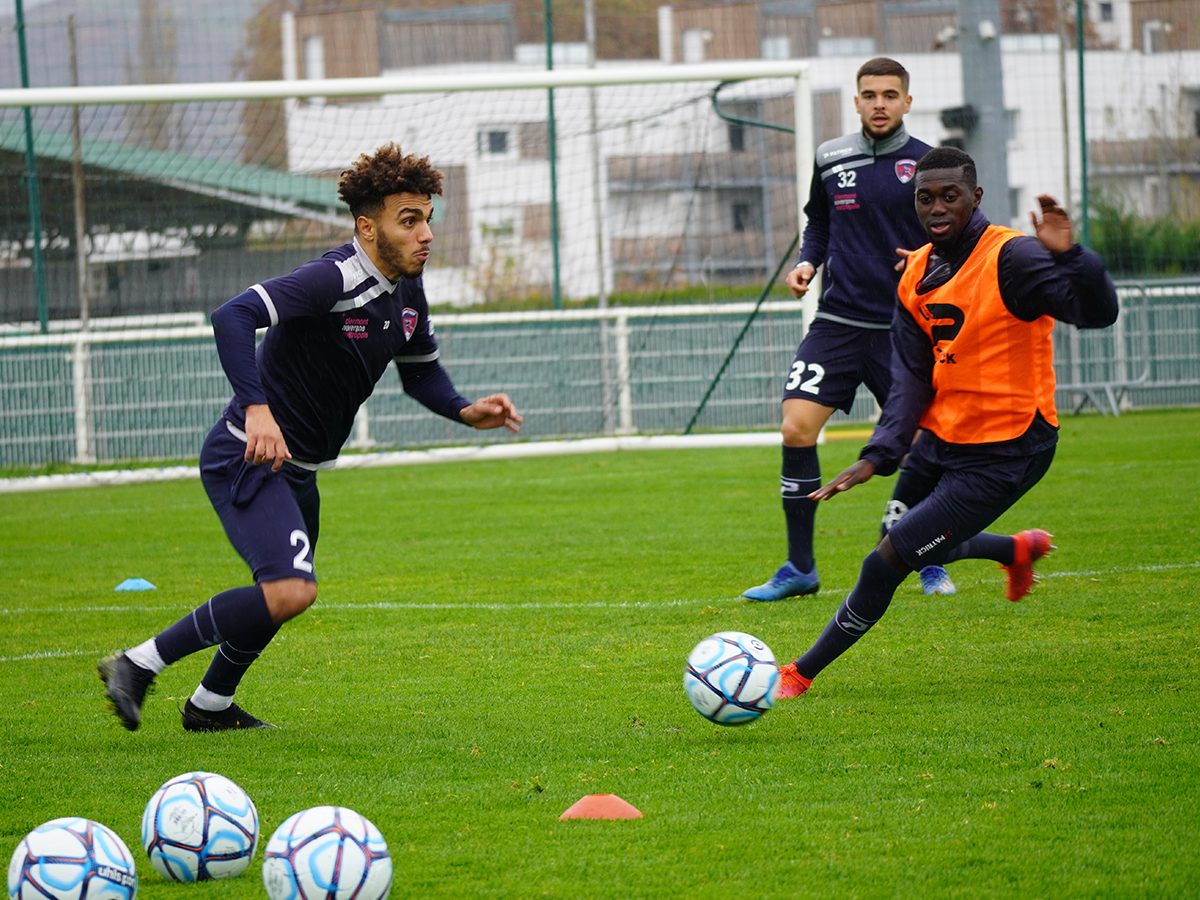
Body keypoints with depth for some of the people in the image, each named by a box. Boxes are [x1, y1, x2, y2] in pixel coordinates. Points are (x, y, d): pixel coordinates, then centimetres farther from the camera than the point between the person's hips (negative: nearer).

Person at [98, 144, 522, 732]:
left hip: (296, 470, 10)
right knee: (291, 592, -26)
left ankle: (211, 705, 47)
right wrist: (257, 408, -45)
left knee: (281, 593, 26)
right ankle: (138, 665, -16)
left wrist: (466, 412, 2)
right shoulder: (335, 279, -24)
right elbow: (233, 316, -35)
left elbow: (420, 372, 21)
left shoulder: (407, 291, 5)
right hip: (248, 458, -10)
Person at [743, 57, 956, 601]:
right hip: (838, 321, 2)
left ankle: (929, 563, 23)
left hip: (904, 327, -2)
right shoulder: (830, 159, 7)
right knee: (796, 430, -10)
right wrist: (807, 262, 4)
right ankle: (800, 567, 0)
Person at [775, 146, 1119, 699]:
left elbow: (1098, 313, -30)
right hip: (940, 440, 8)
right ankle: (1018, 550, 51)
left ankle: (802, 674, 5)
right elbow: (911, 377, 3)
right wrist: (879, 455, -10)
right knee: (920, 546, 26)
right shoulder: (918, 274, 3)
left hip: (1002, 454, -8)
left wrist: (1068, 256, -48)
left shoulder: (1010, 258, -20)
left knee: (887, 563, -11)